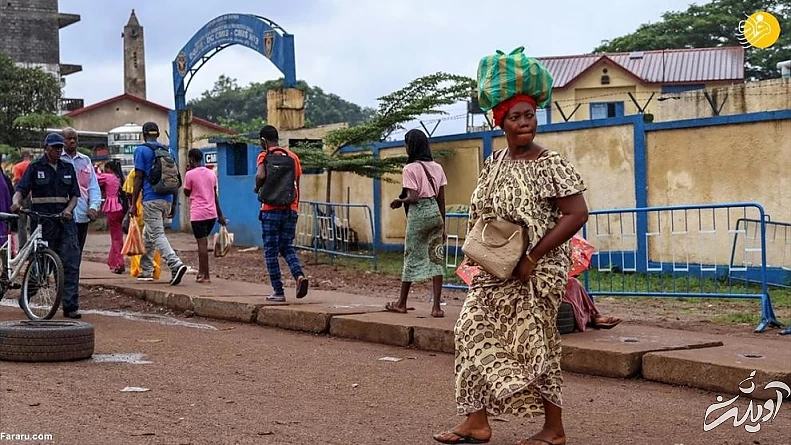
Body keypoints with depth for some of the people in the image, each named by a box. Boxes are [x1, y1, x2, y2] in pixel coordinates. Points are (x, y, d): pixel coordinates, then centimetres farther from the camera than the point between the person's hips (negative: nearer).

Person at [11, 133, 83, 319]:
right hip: (42, 221, -2)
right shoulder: (35, 168, 4)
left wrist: (68, 209, -9)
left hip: (65, 220, 3)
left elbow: (74, 195, 12)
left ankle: (70, 306, -7)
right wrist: (16, 202, -27)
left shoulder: (68, 168, 14)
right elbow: (21, 190, -5)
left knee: (71, 262, -7)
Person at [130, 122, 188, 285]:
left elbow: (138, 177, -8)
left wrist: (133, 203, -5)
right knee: (149, 235, 19)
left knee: (157, 235, -10)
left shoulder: (141, 150, -3)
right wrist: (173, 204, 19)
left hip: (151, 199, -6)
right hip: (167, 199, 6)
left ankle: (176, 264, -29)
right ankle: (146, 270, 24)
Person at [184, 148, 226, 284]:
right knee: (203, 243, 18)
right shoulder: (211, 173, 10)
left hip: (198, 214, -6)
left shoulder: (190, 174, -7)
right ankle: (201, 272, 19)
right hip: (212, 213, 6)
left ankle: (206, 276, -6)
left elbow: (187, 193, 5)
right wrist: (220, 214, 17)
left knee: (202, 243, -4)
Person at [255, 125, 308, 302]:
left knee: (271, 251, 4)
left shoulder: (264, 156, -3)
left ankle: (279, 292, 3)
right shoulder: (293, 156, 12)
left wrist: (257, 188, -2)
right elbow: (297, 185, 13)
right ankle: (299, 275, -13)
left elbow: (261, 176, -24)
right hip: (291, 209, 5)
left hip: (272, 209, -4)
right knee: (287, 247, 14)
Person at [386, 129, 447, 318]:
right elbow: (441, 199, 9)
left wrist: (399, 201, 4)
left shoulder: (410, 169, -9)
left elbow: (413, 197, -16)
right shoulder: (437, 168, 8)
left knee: (412, 257, 5)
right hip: (435, 213, 5)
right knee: (436, 259, 3)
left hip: (418, 214, -5)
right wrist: (443, 225, 14)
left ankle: (402, 303, 18)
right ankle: (436, 306, -2)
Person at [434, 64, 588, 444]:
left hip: (537, 271, -7)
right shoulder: (493, 166, 8)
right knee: (473, 332, 2)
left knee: (534, 345, 0)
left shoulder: (551, 166, -12)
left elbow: (577, 215, -18)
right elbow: (478, 213, 21)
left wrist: (532, 257, -19)